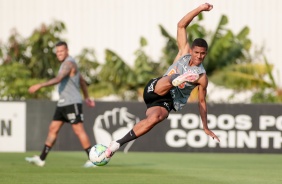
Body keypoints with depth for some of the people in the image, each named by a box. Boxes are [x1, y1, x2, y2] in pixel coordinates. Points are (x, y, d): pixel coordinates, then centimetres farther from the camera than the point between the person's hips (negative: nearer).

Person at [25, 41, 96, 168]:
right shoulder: (68, 63, 18)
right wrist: (87, 97, 37)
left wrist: (40, 86, -37)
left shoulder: (69, 63, -14)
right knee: (53, 129, 6)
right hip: (63, 103, 10)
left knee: (79, 131, -8)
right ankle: (41, 159, 6)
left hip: (72, 103, -10)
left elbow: (58, 79, -30)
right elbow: (82, 81, 29)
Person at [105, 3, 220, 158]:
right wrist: (200, 9, -7)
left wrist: (205, 127, 7)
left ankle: (118, 144, -26)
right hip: (155, 89, 2)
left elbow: (202, 101, 8)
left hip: (167, 101, -2)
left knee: (155, 118, -32)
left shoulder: (202, 77, 1)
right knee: (170, 80, -31)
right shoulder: (184, 52, 6)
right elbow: (181, 25, 1)